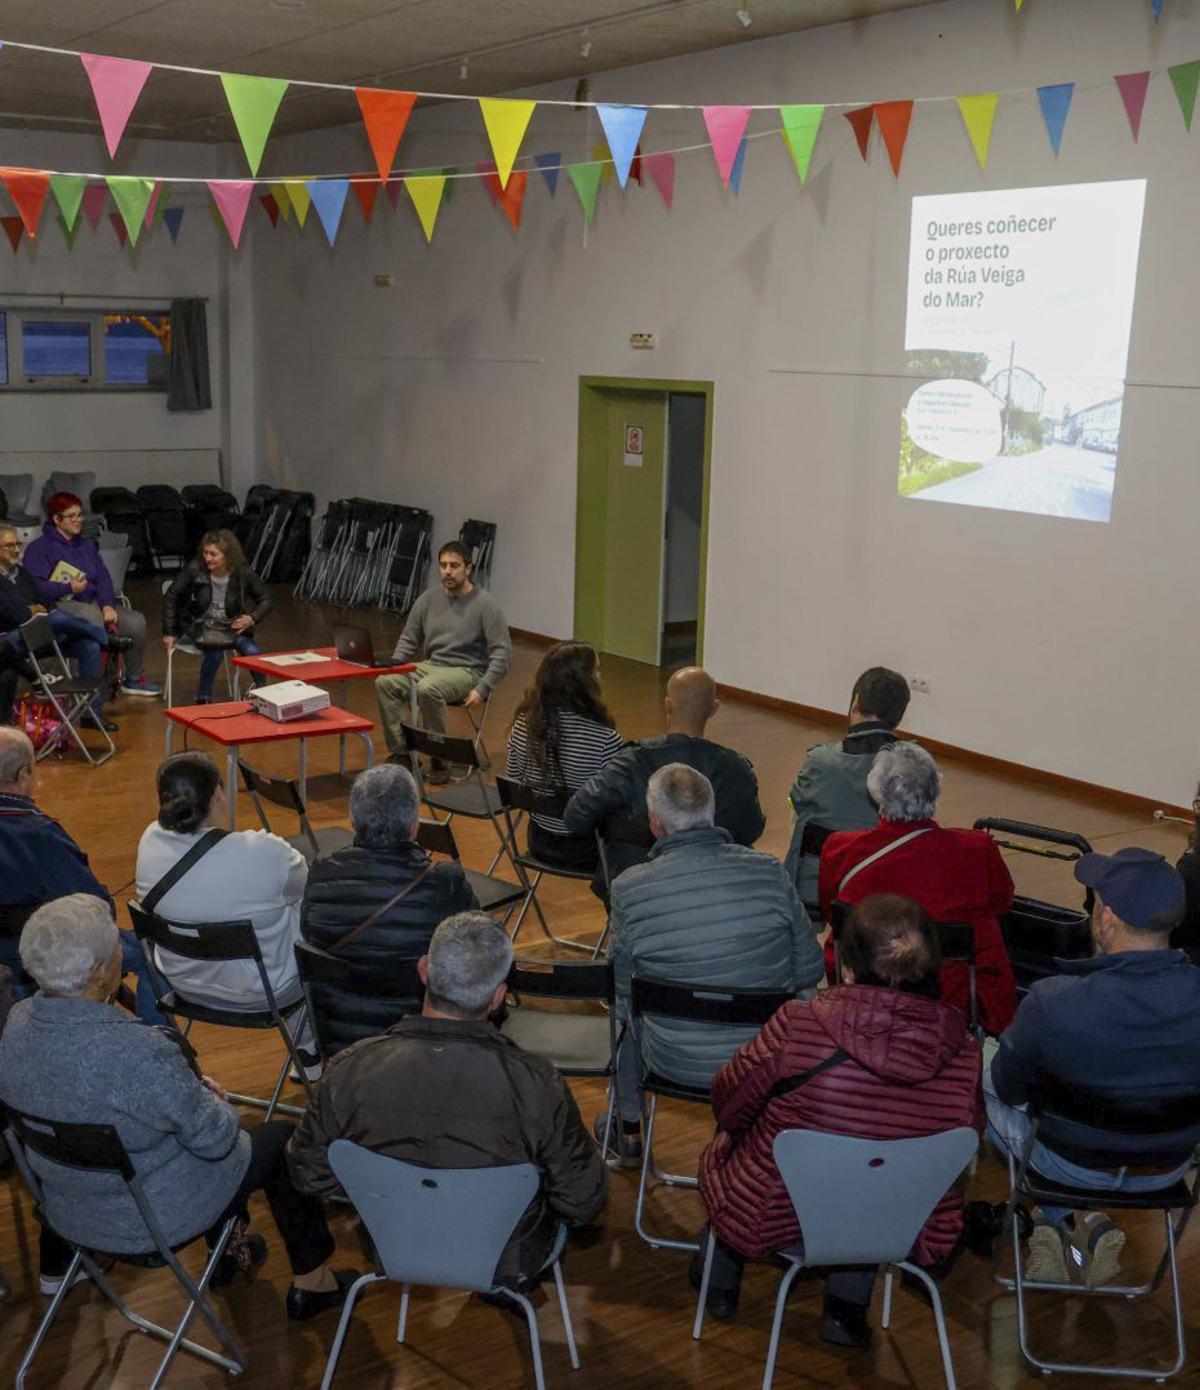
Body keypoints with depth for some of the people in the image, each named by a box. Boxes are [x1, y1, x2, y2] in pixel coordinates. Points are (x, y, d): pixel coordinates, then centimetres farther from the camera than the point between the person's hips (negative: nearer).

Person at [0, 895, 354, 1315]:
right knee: (283, 1139, 14)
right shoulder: (138, 1054, -36)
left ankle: (225, 1250, 42)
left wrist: (197, 1091, 5)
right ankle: (311, 1282, 30)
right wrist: (216, 1100, 0)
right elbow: (214, 1137, -22)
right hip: (150, 1220, -7)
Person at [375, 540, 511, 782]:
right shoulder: (429, 598, 6)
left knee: (427, 689, -36)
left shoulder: (485, 604, -10)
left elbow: (502, 653, -12)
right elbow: (408, 639, 16)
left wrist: (482, 690, -20)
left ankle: (439, 760, -21)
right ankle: (401, 754, -14)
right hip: (431, 665, 6)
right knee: (384, 683, -18)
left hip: (467, 671, -6)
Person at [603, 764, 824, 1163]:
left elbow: (622, 990, -3)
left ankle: (628, 1127, 48)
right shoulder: (770, 872, -13)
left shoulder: (629, 889, -16)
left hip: (675, 1062, -1)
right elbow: (809, 971, -3)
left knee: (625, 1003, 31)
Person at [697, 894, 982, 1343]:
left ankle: (720, 1283, 49)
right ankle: (847, 1307, 35)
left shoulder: (799, 1025, -28)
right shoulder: (962, 1051, -20)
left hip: (778, 1217, -2)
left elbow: (729, 1103, -11)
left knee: (723, 1148, 31)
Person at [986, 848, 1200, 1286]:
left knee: (986, 1084, 24)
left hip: (1072, 1164, -3)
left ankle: (1065, 1219, 19)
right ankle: (1085, 1229, 24)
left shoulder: (1051, 1003, -34)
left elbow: (1009, 1087, -13)